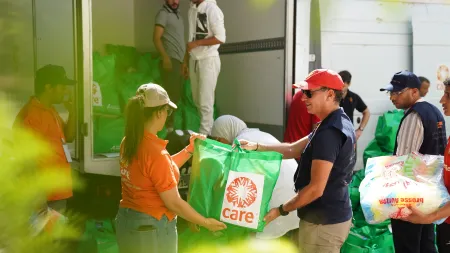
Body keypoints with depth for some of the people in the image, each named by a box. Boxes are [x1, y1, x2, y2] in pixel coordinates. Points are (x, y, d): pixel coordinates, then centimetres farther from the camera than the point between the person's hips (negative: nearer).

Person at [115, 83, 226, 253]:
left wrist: (190, 149, 14)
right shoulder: (155, 153, -25)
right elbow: (174, 203, -20)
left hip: (127, 221, 8)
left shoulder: (129, 142, 0)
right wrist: (206, 222, -9)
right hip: (152, 228, -8)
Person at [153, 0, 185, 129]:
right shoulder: (163, 13, -4)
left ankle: (170, 122, 15)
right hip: (170, 60, -8)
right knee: (171, 93, -11)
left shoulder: (178, 15, 20)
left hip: (179, 61, 8)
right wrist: (165, 57, -22)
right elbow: (156, 38, -12)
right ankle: (168, 124, -9)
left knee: (177, 94, 9)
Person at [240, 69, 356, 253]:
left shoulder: (328, 133, -25)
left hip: (323, 222, -10)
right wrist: (256, 146, 1)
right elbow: (293, 150, 11)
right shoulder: (337, 124, 9)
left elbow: (316, 189, -26)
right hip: (333, 216, 10)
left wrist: (281, 210, -15)